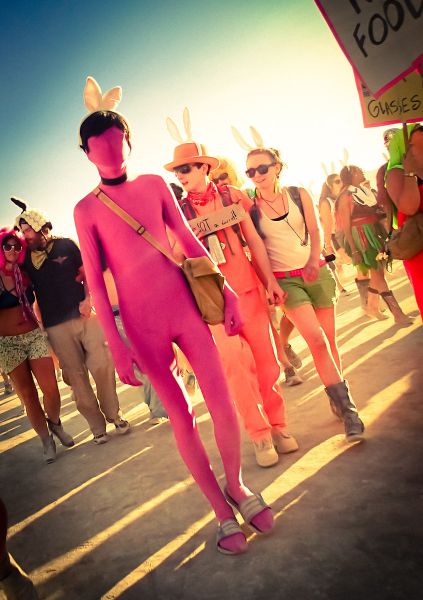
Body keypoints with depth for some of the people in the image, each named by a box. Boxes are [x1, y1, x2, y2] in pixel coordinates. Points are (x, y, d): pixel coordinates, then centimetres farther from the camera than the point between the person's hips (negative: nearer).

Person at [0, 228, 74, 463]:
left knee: (51, 389, -3)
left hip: (34, 335, 2)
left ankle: (55, 423, 28)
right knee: (28, 396, 2)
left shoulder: (26, 274, 5)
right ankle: (46, 440, 20)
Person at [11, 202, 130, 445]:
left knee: (103, 365, -6)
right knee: (76, 377, 0)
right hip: (56, 326, 1)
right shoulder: (26, 258, 10)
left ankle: (113, 413, 15)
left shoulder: (66, 245, 6)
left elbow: (86, 272, 7)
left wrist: (87, 298, -8)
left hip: (84, 315, -1)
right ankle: (97, 427, 12)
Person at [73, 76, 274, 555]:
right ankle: (222, 511, 21)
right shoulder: (86, 209, 0)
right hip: (141, 322, -2)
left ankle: (236, 486, 25)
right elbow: (95, 280, -3)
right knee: (181, 417, 4)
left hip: (185, 303, 2)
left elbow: (188, 239, 11)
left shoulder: (154, 184, 7)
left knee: (221, 401, -1)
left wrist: (224, 289, 8)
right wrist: (114, 342, -9)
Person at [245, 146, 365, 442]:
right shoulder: (250, 207, -2)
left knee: (330, 340, 4)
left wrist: (313, 262, -21)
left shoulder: (299, 194, 3)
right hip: (285, 281, -2)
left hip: (318, 272, 3)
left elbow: (315, 231, -4)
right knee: (317, 340, -17)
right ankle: (347, 407, -10)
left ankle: (340, 399, 22)